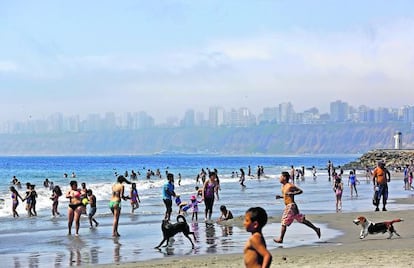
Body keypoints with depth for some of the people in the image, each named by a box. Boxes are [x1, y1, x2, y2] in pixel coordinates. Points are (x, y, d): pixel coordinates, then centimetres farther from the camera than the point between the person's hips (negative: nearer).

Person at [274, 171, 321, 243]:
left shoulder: (290, 186, -14)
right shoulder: (283, 186, 13)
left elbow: (300, 191, -11)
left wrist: (291, 193, -23)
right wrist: (280, 196, 9)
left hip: (291, 206, -9)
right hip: (288, 206, 9)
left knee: (284, 222, -4)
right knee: (302, 220, 13)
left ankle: (280, 239, 3)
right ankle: (316, 229, 18)